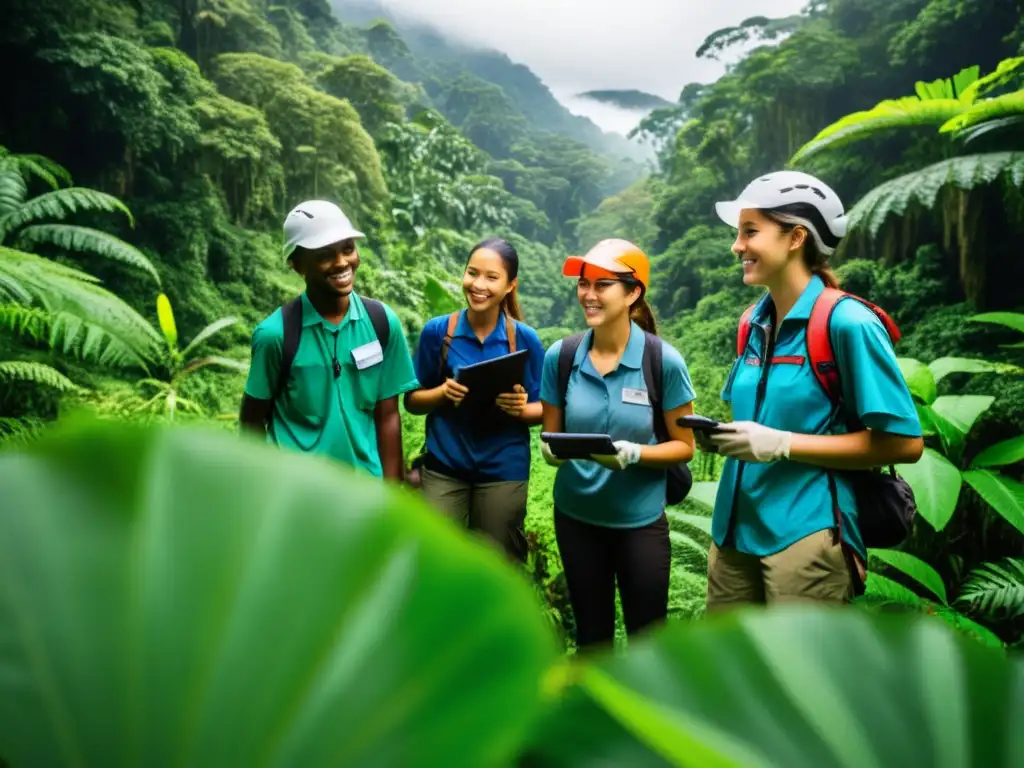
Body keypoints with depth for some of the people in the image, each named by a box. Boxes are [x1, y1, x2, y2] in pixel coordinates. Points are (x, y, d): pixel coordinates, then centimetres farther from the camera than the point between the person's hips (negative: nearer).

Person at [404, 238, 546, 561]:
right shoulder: (436, 331, -5)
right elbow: (412, 400, 2)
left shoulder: (525, 339, -6)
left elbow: (542, 408, 2)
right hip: (443, 466, 0)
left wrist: (520, 408, -20)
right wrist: (443, 392, -18)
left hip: (503, 470, 0)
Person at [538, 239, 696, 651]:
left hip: (640, 520, -2)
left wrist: (633, 453, -25)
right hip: (576, 517, 3)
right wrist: (552, 450, -20)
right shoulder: (560, 356, -8)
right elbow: (550, 438, 3)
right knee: (590, 631, 19)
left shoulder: (663, 360, -14)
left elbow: (684, 445, -7)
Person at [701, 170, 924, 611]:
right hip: (734, 527, 7)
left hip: (806, 532, -7)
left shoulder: (847, 323, -13)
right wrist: (723, 437, -1)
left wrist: (782, 445, -19)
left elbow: (904, 442, -13)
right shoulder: (754, 323, 8)